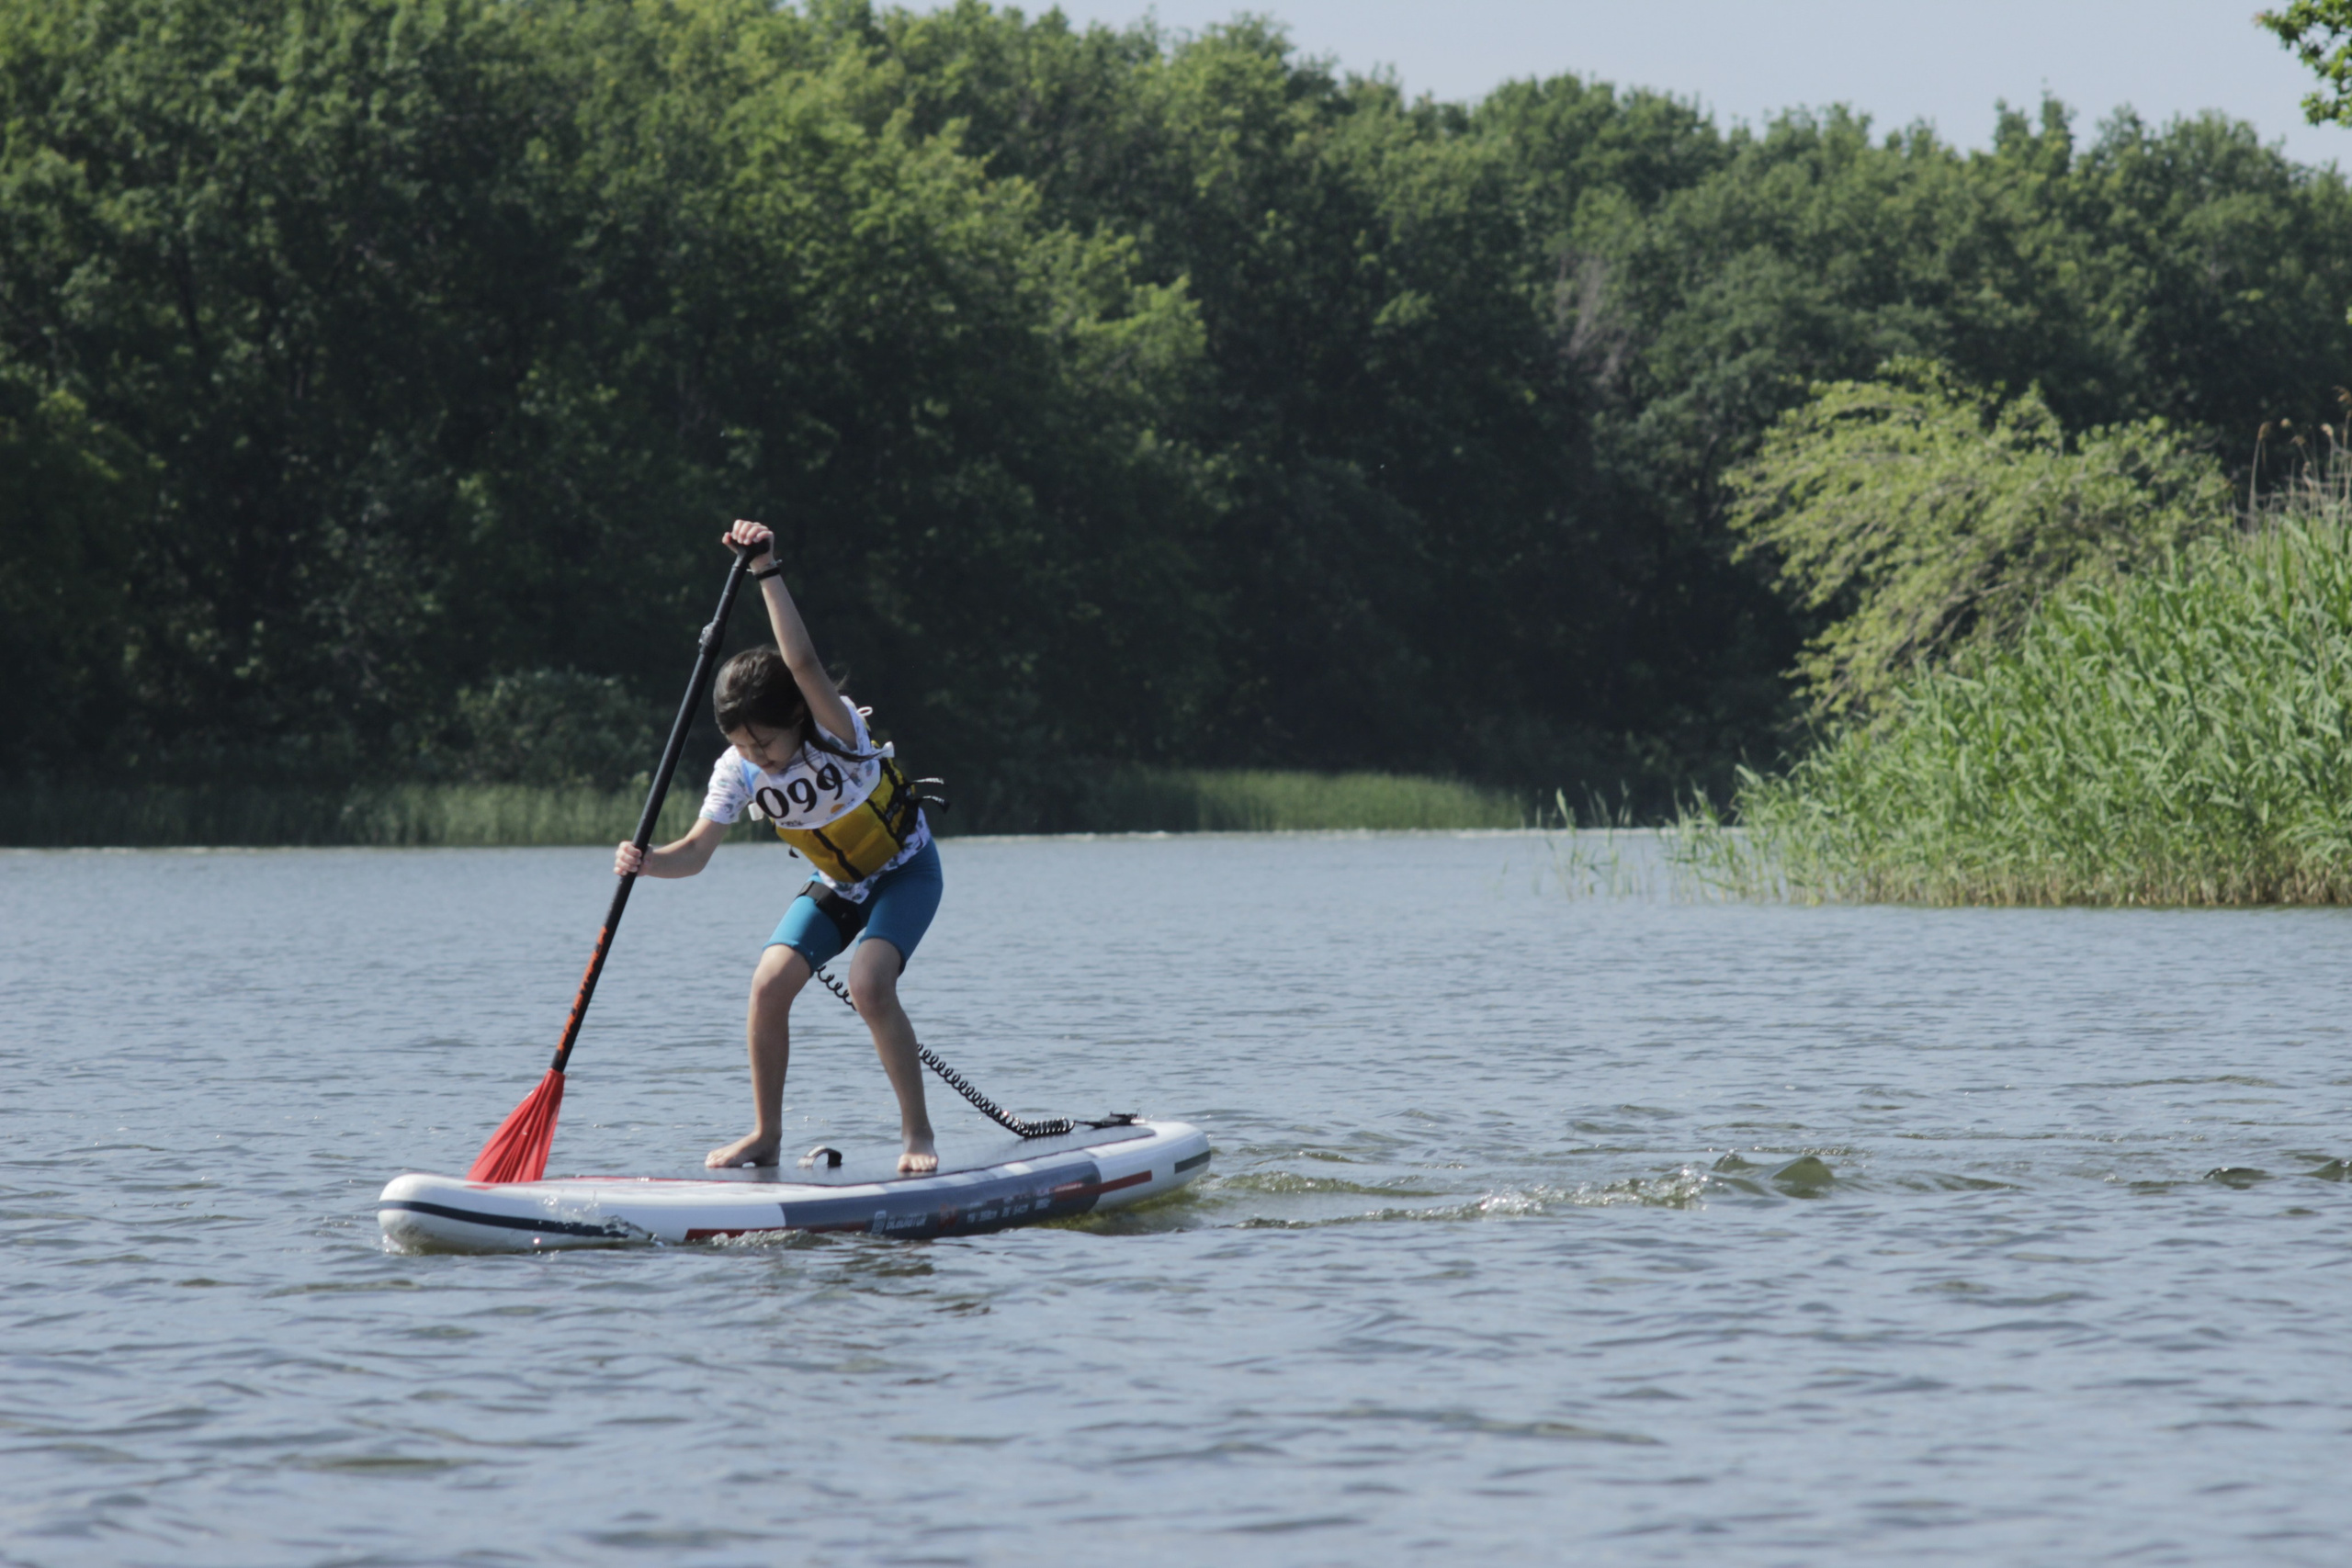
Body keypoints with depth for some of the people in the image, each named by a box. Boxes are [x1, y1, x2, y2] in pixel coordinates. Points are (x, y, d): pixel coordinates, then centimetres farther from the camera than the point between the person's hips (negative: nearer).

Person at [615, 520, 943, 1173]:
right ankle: (766, 1135, 2)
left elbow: (803, 664, -49)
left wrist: (769, 571, -54)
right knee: (770, 980, -14)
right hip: (836, 885, 5)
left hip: (905, 871, -5)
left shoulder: (837, 735, -30)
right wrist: (646, 863, -42)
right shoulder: (738, 772, -15)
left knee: (868, 983, -27)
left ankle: (917, 1133, -14)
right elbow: (696, 851, -20)